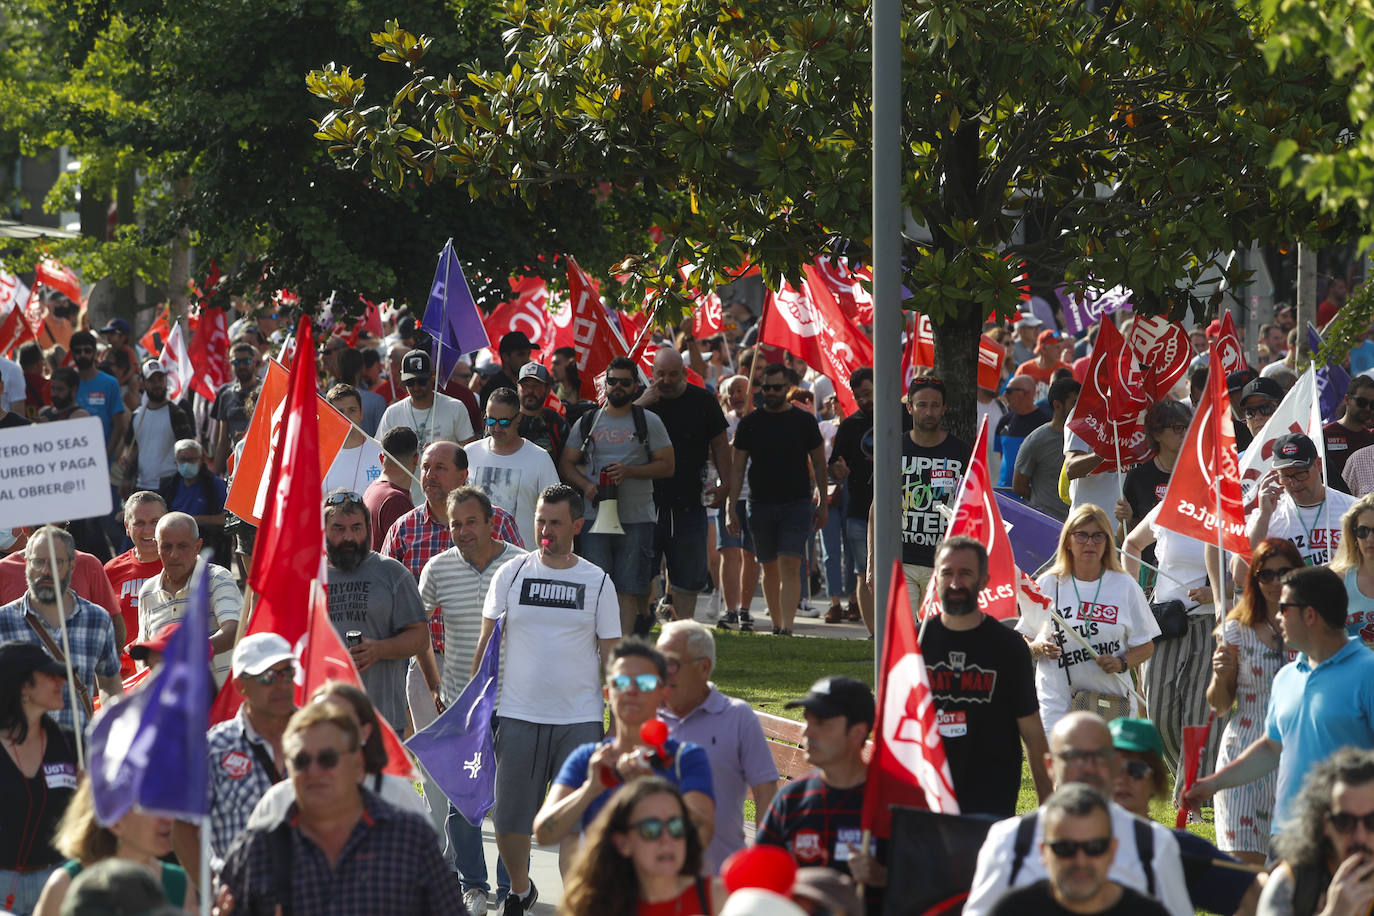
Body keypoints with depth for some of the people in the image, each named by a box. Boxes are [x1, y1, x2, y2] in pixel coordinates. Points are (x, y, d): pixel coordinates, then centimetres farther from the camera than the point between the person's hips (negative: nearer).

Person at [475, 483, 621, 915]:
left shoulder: (597, 582, 4)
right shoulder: (511, 575, 5)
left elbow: (611, 655, 6)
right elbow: (486, 643, 10)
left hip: (580, 719, -1)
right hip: (517, 717, 1)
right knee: (509, 819, 4)